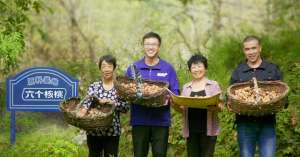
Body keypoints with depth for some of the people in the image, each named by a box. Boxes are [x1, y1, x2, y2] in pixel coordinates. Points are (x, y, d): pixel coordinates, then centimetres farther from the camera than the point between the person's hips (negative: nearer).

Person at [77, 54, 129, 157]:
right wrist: (84, 110, -31)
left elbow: (126, 107, -6)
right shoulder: (94, 86, 7)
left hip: (112, 131, -1)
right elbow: (88, 101, -10)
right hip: (93, 131, 1)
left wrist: (111, 102, -20)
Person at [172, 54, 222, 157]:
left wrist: (215, 107, -20)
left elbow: (220, 106, 2)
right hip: (191, 130, 3)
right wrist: (175, 105, -8)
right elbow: (182, 109, 13)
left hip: (208, 129, -3)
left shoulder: (213, 85, 7)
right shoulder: (186, 87, 15)